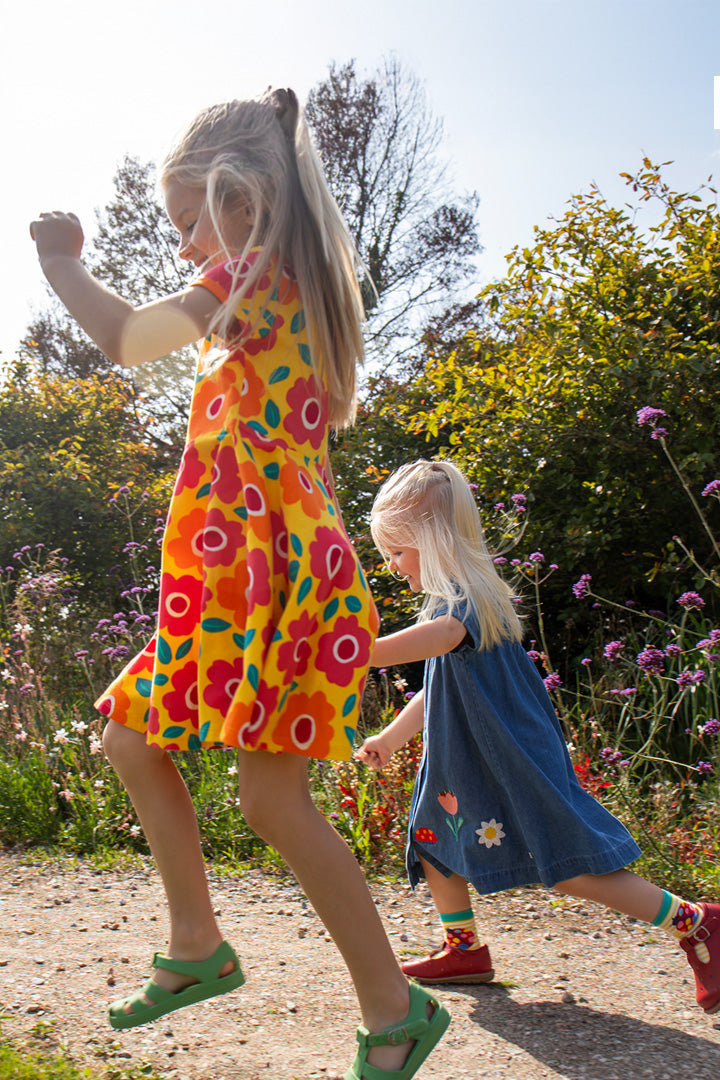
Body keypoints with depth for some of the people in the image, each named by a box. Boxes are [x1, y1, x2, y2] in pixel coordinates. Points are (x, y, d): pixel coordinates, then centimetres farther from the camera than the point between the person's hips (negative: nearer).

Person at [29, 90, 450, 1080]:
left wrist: (61, 261, 7)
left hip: (279, 566, -10)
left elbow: (126, 339, -9)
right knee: (133, 738, 15)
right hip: (236, 576, 10)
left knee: (270, 793, -10)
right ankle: (197, 946, 25)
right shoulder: (284, 298, 20)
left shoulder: (260, 276, -7)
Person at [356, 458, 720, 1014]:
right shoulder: (454, 597, 13)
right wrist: (391, 737, 19)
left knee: (573, 868, -7)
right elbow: (438, 687, 23)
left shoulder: (465, 597, -20)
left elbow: (441, 635, -47)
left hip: (518, 761, -10)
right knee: (433, 840, 15)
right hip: (472, 765, 10)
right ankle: (464, 949, 30)